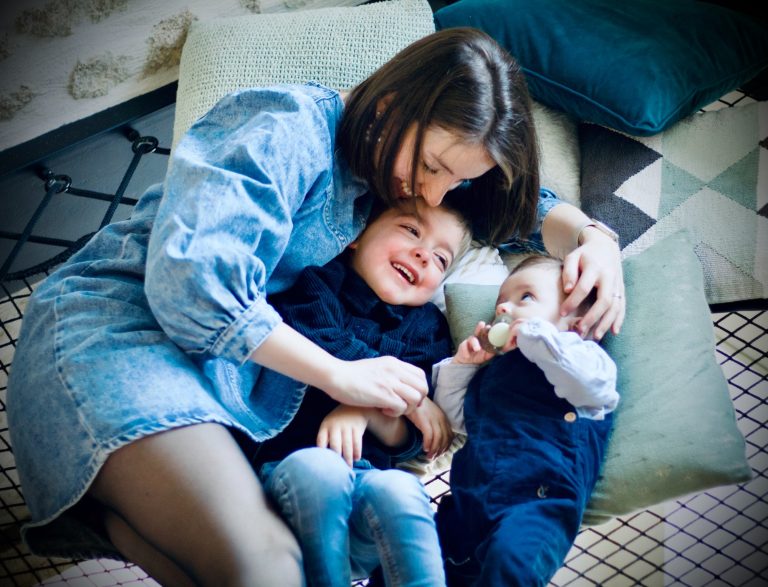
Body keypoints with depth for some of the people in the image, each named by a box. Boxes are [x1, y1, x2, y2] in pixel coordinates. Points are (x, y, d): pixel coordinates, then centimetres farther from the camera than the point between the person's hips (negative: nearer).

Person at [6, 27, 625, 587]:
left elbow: (518, 202, 21)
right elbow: (191, 284, -24)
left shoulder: (398, 166, 11)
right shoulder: (284, 130, -14)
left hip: (227, 365, 9)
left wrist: (592, 235, -2)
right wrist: (340, 374, -17)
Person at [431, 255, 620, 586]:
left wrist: (532, 334, -7)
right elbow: (456, 416, 35)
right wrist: (460, 364, 21)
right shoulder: (491, 371, 29)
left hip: (537, 500, -6)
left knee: (509, 558, -36)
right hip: (467, 502, 7)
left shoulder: (579, 356, 9)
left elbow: (590, 381, -15)